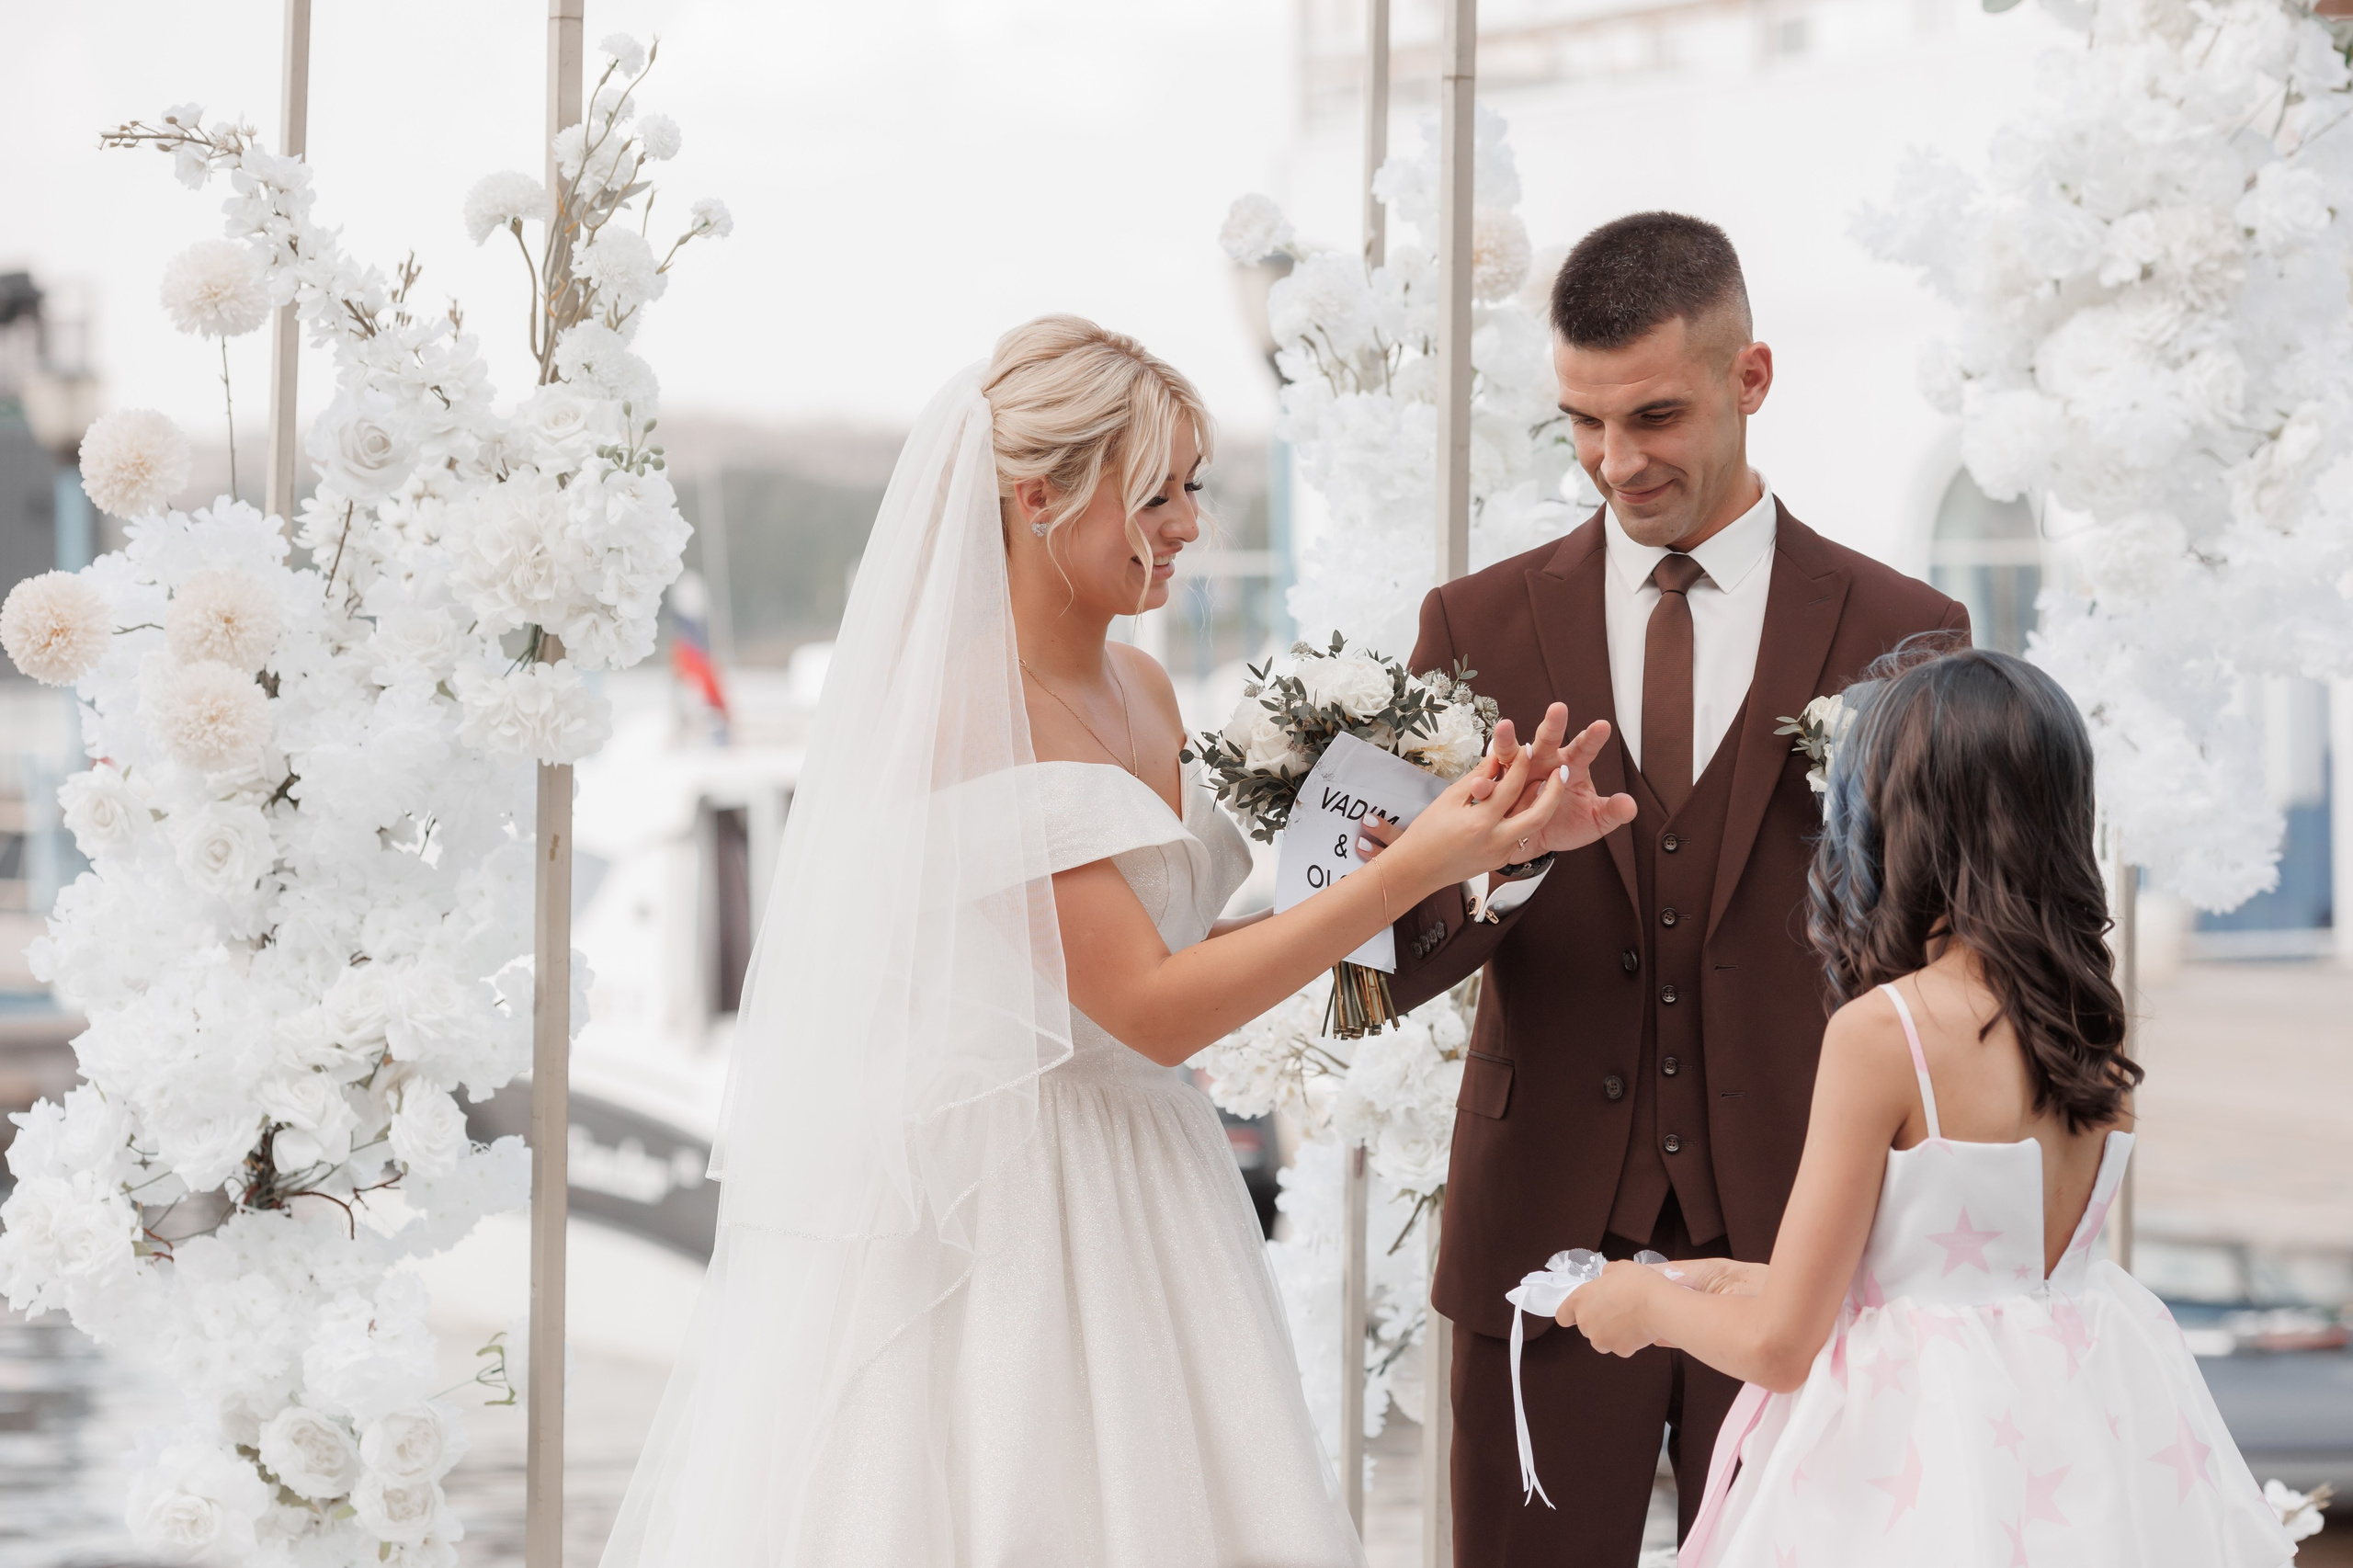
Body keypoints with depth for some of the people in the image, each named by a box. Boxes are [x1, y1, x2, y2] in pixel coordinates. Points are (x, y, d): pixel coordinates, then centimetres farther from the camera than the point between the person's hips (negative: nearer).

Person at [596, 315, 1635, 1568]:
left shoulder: (1142, 693, 9)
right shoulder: (967, 713, -16)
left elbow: (1181, 951, 11)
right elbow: (1148, 1010, -19)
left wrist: (1451, 851, 1)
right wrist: (1408, 872, -20)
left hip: (1134, 1206, 8)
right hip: (993, 1216, -8)